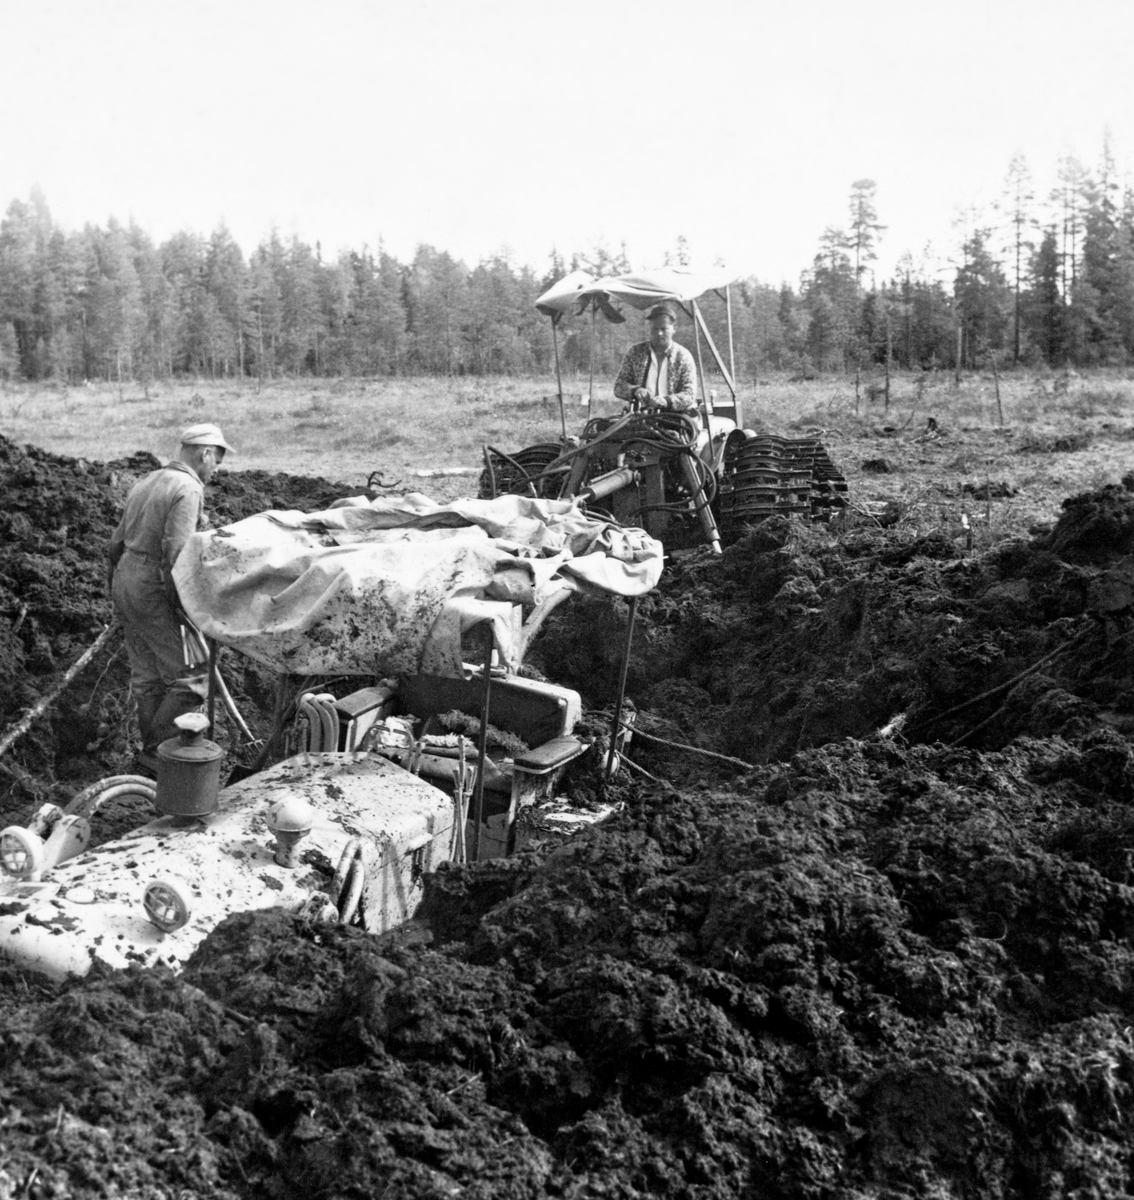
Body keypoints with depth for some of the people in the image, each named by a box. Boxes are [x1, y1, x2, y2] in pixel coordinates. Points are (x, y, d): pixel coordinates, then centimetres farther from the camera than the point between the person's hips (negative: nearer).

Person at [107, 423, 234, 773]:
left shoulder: (145, 482, 15)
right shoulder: (188, 489, -13)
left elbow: (117, 541, 19)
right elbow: (176, 552, -23)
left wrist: (117, 589, 27)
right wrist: (179, 605, -17)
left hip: (125, 578, 10)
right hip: (154, 590, -9)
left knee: (147, 676, 16)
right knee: (191, 677, -3)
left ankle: (152, 750, 24)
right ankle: (156, 752, 0)